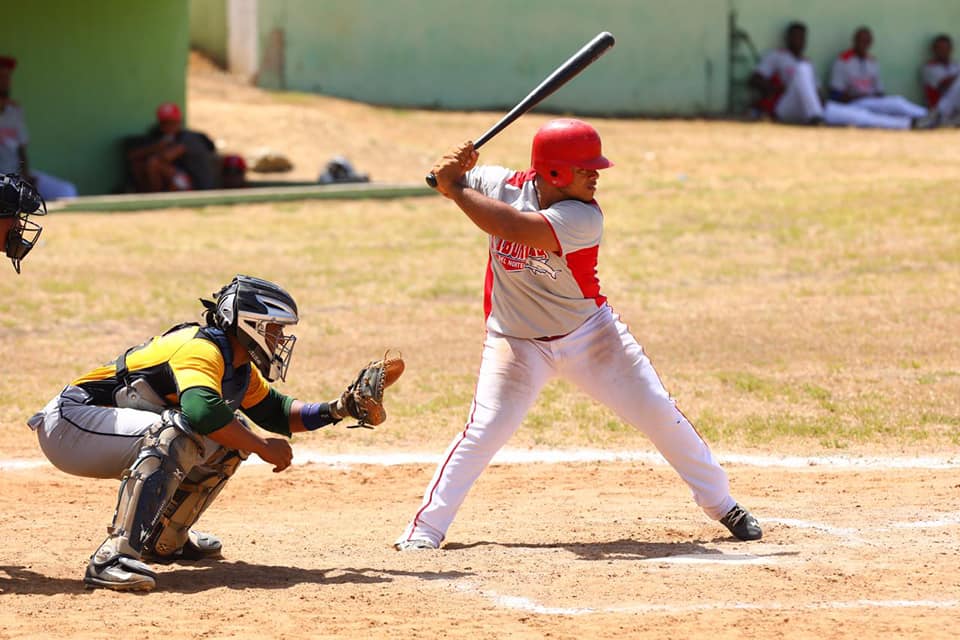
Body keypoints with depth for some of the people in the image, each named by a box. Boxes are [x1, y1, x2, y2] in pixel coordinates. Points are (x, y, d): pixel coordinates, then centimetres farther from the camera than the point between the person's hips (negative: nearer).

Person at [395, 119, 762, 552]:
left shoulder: (584, 218, -24)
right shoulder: (502, 186, -14)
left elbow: (511, 227, -37)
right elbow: (447, 181, -1)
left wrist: (457, 189, -29)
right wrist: (455, 169, -24)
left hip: (589, 334, 0)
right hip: (516, 341, 0)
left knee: (659, 414, -1)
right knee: (487, 428, -17)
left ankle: (721, 504, 18)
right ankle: (425, 529, -6)